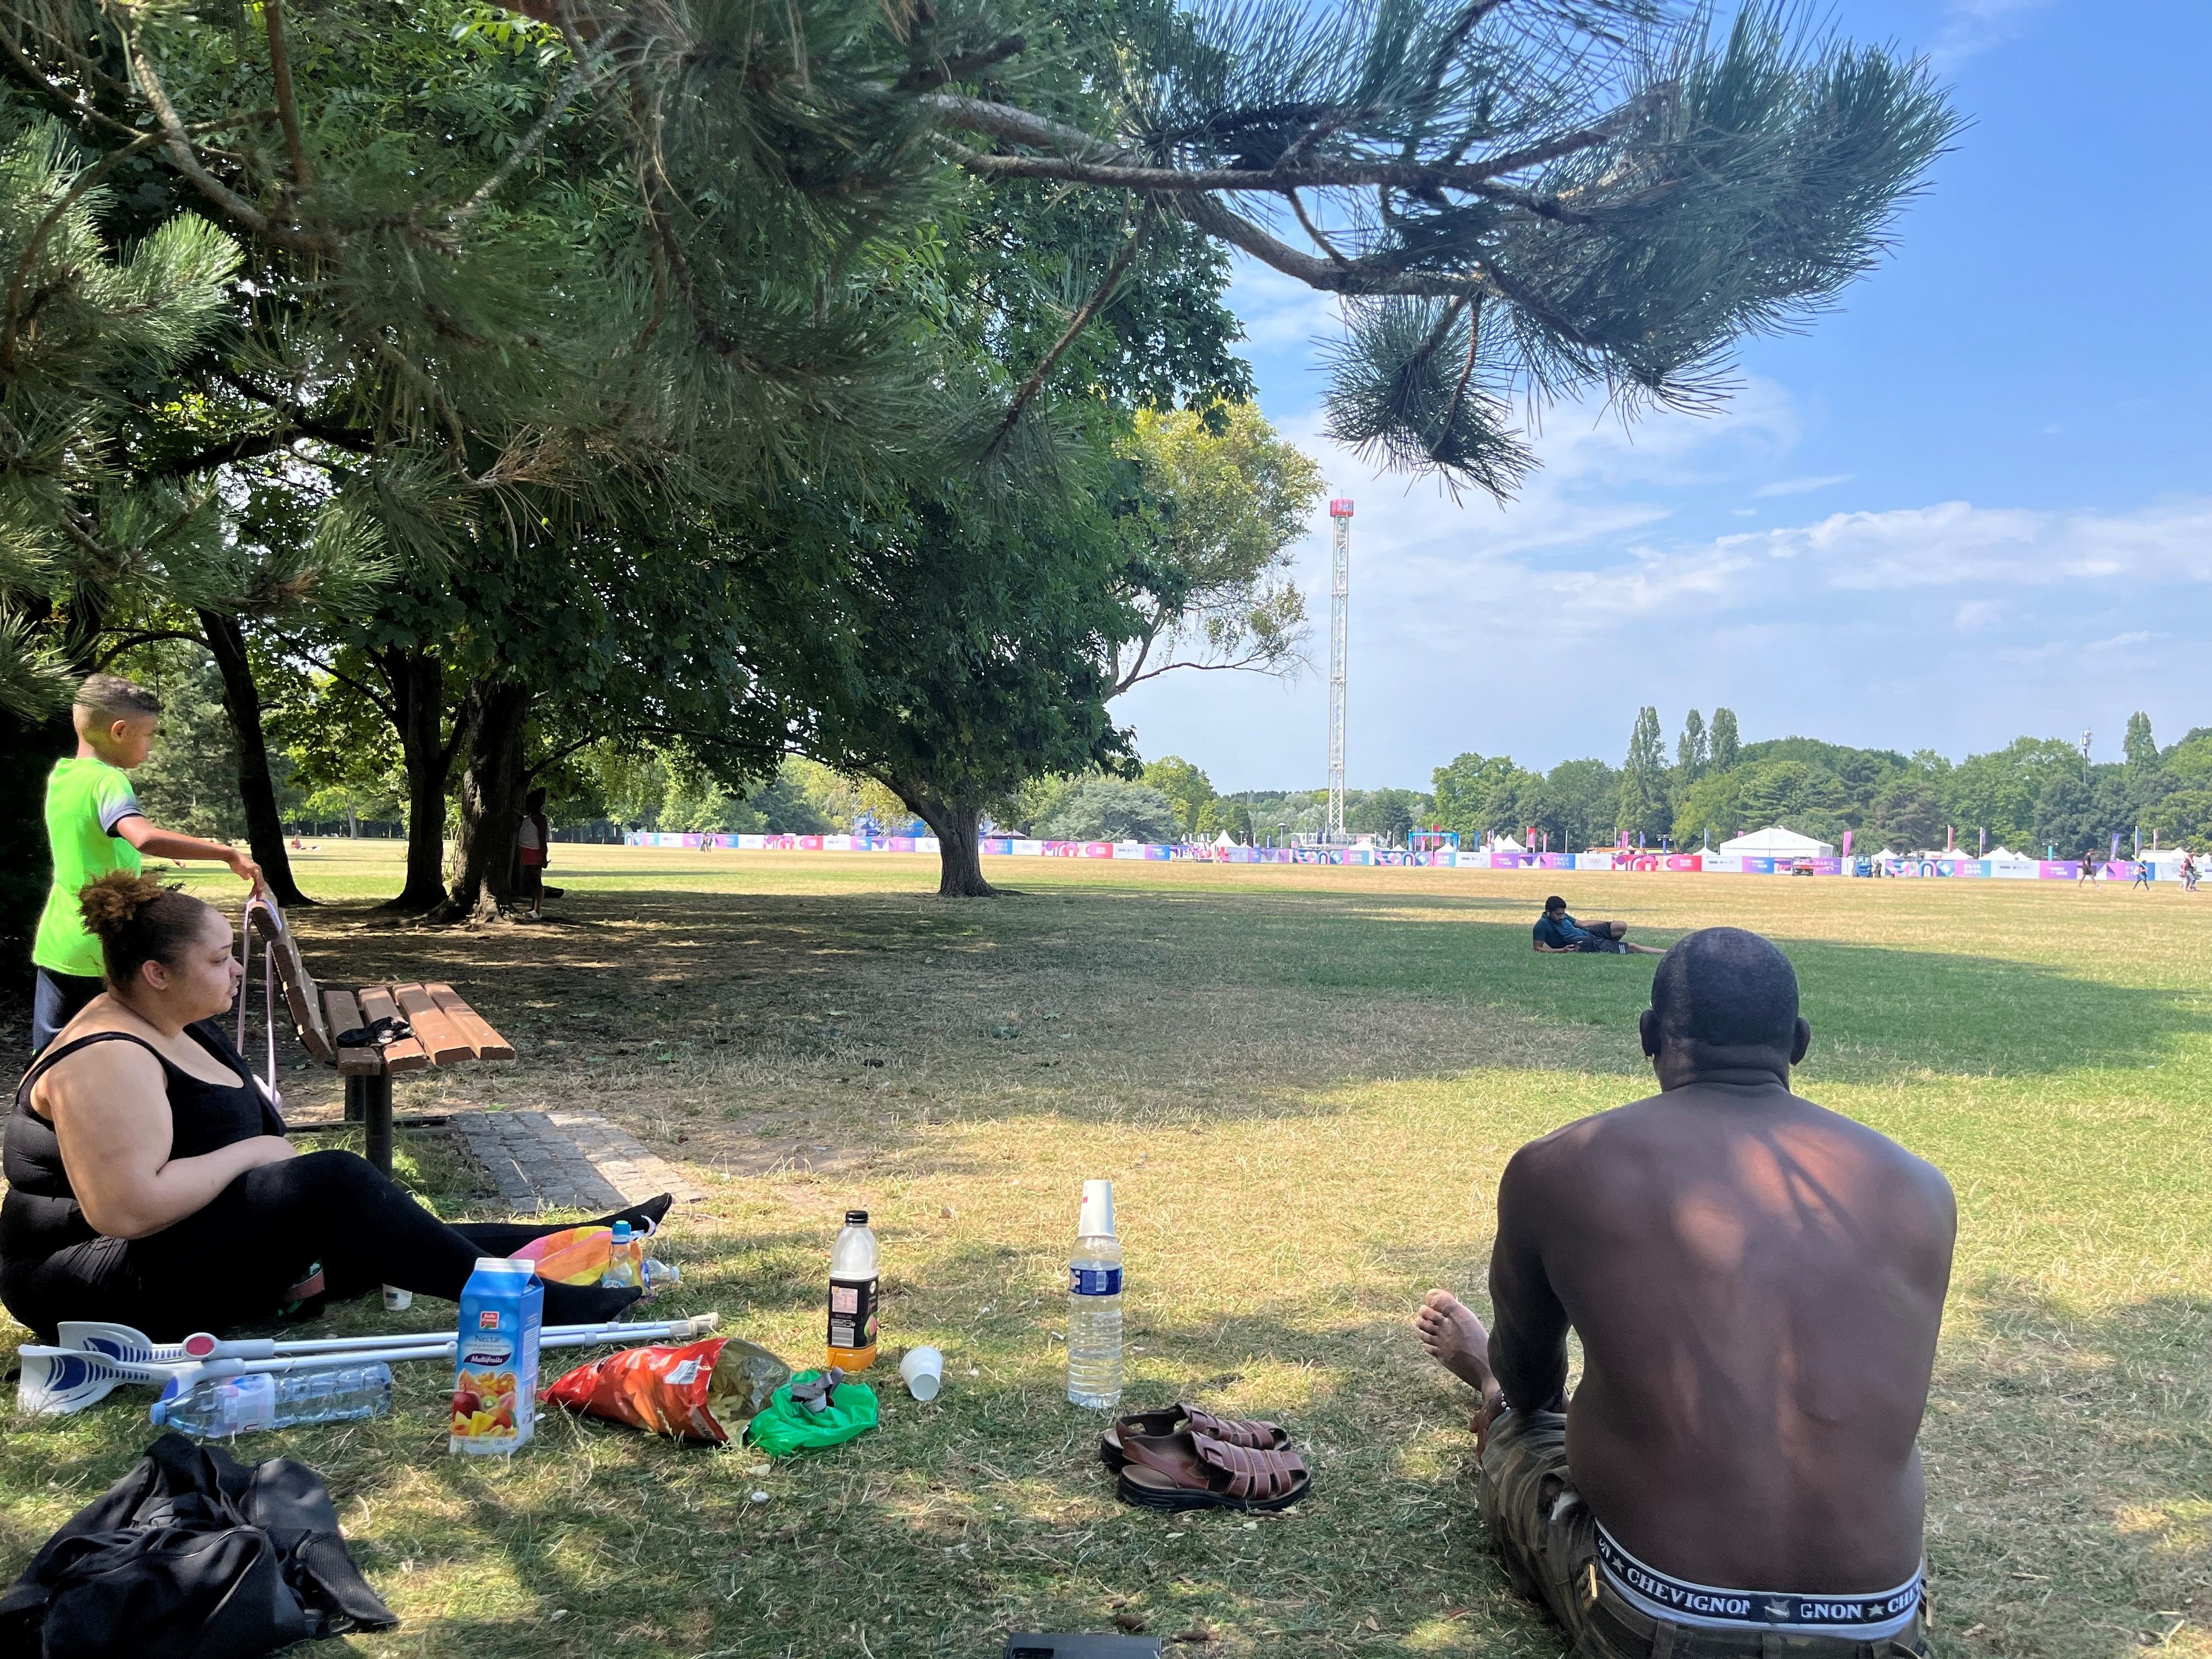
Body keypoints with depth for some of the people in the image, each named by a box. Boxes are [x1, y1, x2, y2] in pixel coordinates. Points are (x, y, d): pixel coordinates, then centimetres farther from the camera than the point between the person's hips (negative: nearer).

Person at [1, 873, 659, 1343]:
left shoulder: (178, 1028, 9)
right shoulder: (107, 1063, -23)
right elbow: (127, 1209, -31)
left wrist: (291, 1245, 0)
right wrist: (251, 1153, -20)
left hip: (192, 1245, 10)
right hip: (106, 1288, -10)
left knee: (372, 1245, 2)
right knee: (335, 1184, -25)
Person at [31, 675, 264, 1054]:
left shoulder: (61, 775, 8)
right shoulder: (109, 782, -18)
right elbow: (145, 838, -38)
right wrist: (228, 853, -36)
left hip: (55, 948, 7)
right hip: (104, 954, -7)